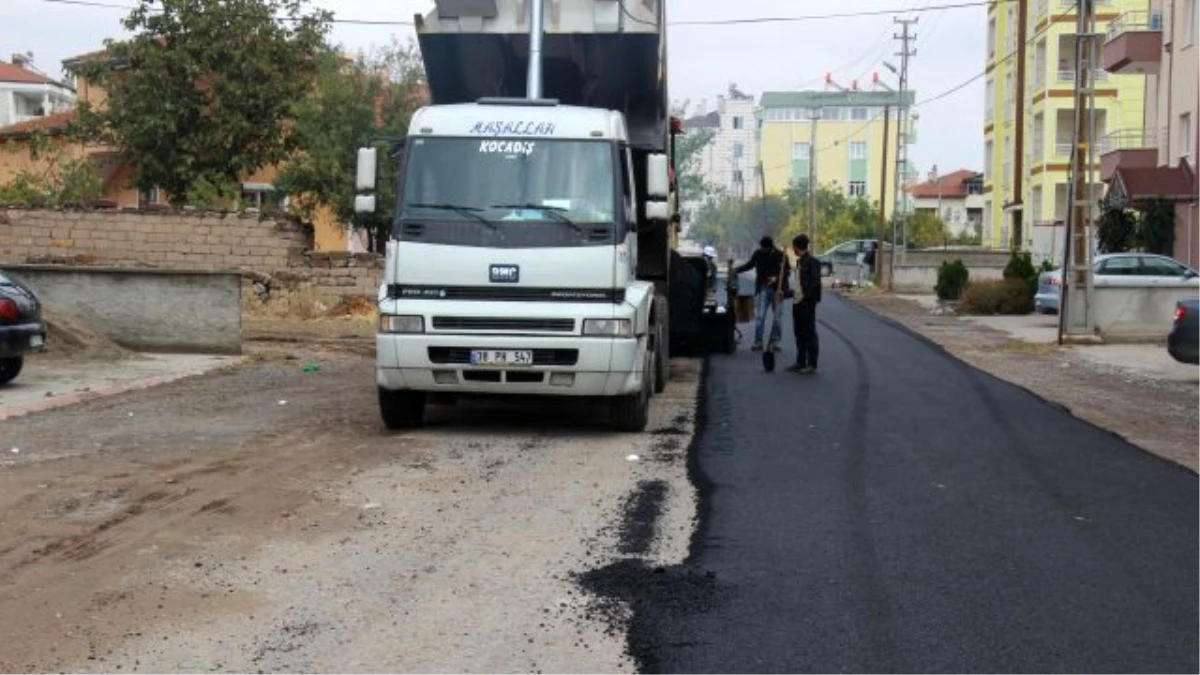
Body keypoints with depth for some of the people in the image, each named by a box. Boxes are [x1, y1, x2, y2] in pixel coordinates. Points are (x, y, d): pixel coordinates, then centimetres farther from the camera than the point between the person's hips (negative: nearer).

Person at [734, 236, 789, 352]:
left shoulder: (781, 256, -7)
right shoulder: (758, 254, 1)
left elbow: (786, 272, -4)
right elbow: (749, 265, 16)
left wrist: (776, 278, -22)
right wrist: (737, 270, 2)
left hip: (777, 289, -1)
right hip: (763, 289, 2)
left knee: (778, 317, 3)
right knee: (759, 316, -4)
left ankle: (773, 342, 12)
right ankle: (758, 342, 0)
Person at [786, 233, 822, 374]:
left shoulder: (812, 262, -12)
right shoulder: (799, 261, 15)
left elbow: (815, 283, -18)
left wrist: (806, 298, -20)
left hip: (807, 304, -9)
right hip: (797, 303, 9)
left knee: (809, 334, -3)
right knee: (800, 334, 12)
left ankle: (812, 365, 2)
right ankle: (801, 362, 19)